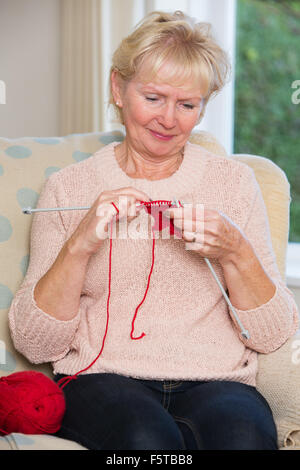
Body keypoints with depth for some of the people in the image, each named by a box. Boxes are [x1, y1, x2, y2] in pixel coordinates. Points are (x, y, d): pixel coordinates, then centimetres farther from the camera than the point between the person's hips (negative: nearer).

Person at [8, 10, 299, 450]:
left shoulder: (234, 181, 11)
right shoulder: (69, 187, 8)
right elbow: (35, 344, 2)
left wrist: (236, 253, -10)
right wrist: (78, 246, -13)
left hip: (214, 381, 1)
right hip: (101, 379, -1)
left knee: (244, 435, -32)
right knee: (149, 439, -34)